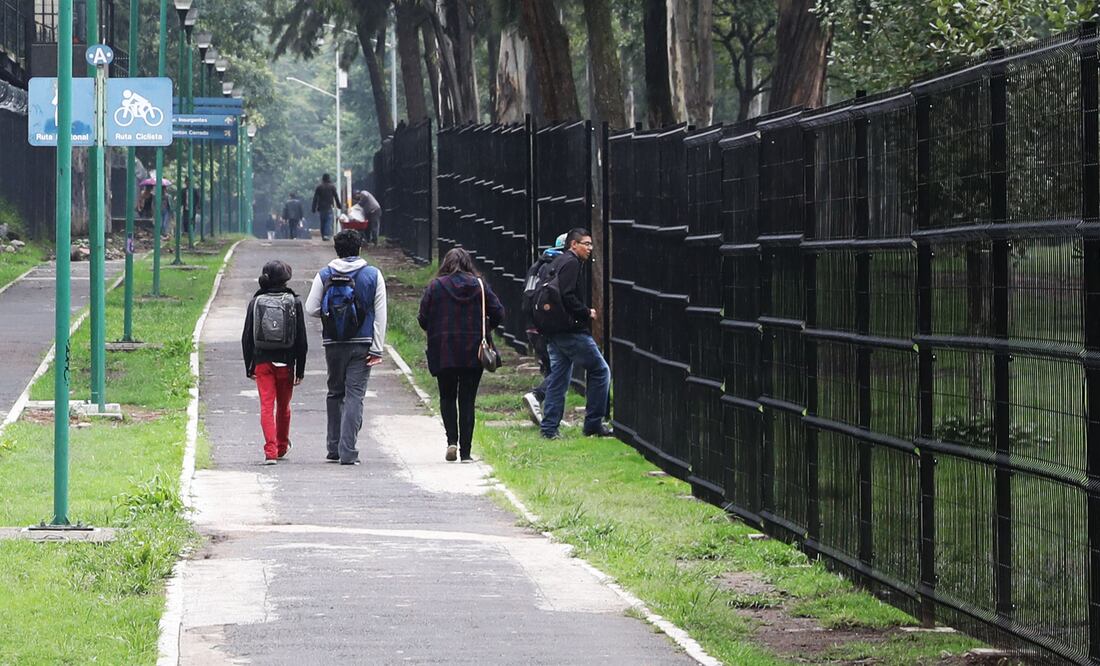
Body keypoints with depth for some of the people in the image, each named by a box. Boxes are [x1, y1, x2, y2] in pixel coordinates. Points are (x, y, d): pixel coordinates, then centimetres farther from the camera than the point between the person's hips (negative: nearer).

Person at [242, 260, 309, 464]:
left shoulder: (256, 301, -1)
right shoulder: (293, 302, -3)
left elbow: (247, 337, 2)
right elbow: (301, 338, -2)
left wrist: (249, 367, 11)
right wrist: (300, 369, 4)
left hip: (262, 362, 0)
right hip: (286, 363, 0)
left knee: (266, 405, -3)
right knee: (283, 406, 17)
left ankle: (270, 451, -17)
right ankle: (282, 447, 33)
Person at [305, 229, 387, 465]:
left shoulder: (325, 275, 1)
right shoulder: (373, 275, 0)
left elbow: (311, 309, -3)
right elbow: (380, 315, -3)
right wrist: (377, 349, -1)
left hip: (334, 344, 1)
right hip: (362, 345, -1)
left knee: (335, 394, 16)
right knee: (355, 395, -3)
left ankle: (334, 448, 19)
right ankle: (348, 452, -11)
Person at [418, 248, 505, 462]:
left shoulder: (436, 286, -3)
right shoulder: (480, 286, -1)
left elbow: (423, 319, -4)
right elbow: (498, 314, -2)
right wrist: (484, 330, 15)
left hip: (443, 353, -1)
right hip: (473, 353, 1)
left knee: (447, 397, 14)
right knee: (467, 400, 6)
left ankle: (452, 440, -5)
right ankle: (465, 451, 3)